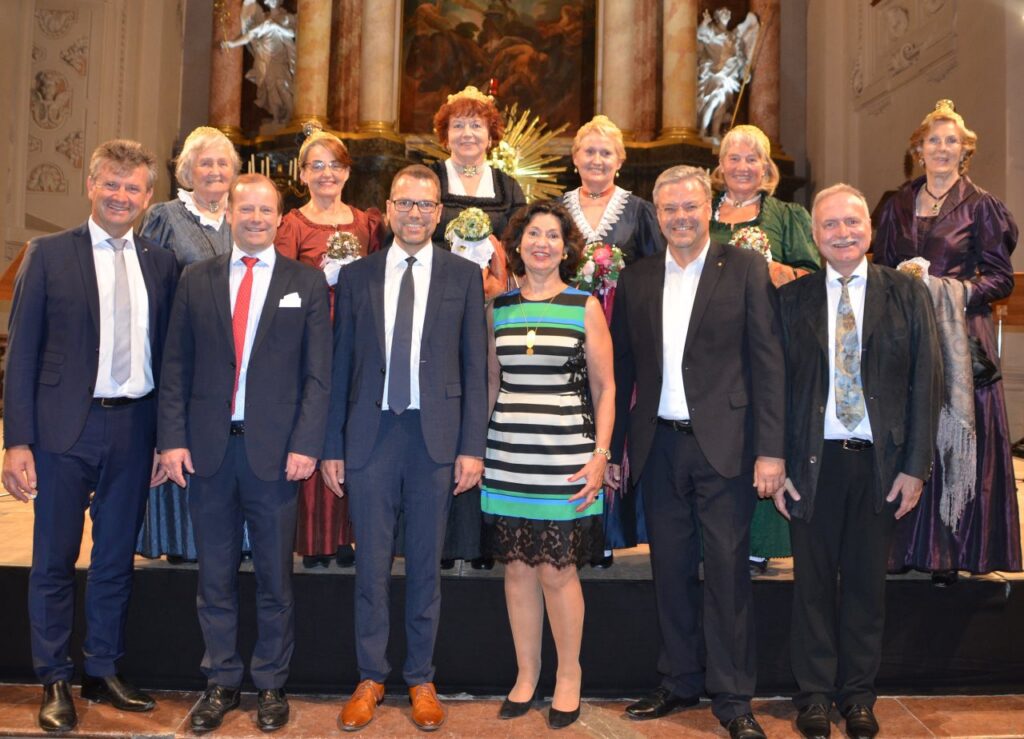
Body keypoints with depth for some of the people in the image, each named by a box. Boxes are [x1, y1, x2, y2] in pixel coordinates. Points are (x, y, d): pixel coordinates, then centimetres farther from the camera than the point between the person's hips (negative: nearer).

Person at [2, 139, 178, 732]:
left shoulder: (161, 264, 6)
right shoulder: (49, 254, -1)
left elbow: (167, 356, 7)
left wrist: (166, 438, 4)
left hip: (135, 430, 3)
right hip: (66, 428, -2)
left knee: (117, 560, 14)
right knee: (55, 561, 8)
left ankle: (103, 673, 30)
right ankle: (55, 682, 25)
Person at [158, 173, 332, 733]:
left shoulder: (306, 283, 3)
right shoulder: (196, 280, 9)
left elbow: (318, 373, -1)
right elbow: (176, 367, 7)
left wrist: (305, 444, -9)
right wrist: (173, 438, -2)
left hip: (274, 450, -2)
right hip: (207, 448, 2)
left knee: (274, 576, 8)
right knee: (215, 575, 11)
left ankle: (271, 684, 23)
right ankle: (221, 682, 26)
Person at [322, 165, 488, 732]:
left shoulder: (464, 275, 4)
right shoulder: (356, 276, 7)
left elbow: (475, 367, 2)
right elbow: (341, 365, 7)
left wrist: (472, 446, -4)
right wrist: (331, 446, 3)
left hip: (435, 435, -1)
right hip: (371, 433, 1)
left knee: (426, 564, 9)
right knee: (371, 564, 8)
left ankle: (421, 680, 24)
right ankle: (370, 678, 23)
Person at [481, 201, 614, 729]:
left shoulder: (585, 307, 2)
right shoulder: (497, 307, 9)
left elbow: (604, 388, 2)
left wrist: (599, 456, -6)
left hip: (564, 456, -3)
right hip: (506, 453, 3)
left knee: (557, 571, -1)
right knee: (517, 567, 9)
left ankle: (569, 675, 20)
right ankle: (526, 674, 25)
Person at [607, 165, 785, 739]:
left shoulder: (746, 269, -1)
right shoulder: (636, 280, 9)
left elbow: (768, 362, -5)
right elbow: (622, 369, 11)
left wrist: (770, 449, -11)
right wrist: (611, 448, 8)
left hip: (724, 444, -3)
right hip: (659, 445, 4)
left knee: (728, 570, 2)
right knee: (671, 570, 12)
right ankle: (680, 683, 27)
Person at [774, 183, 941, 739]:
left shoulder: (907, 294, 4)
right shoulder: (791, 299, 3)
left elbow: (925, 382, 1)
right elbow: (775, 385, 2)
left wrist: (914, 466, -4)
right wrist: (777, 466, -4)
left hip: (880, 463, 1)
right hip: (813, 461, 0)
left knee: (867, 582, 11)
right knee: (813, 582, 7)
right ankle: (814, 694, 23)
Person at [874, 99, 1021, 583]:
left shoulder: (981, 206, 3)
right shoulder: (898, 206, 14)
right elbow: (881, 269, 17)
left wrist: (955, 289, -15)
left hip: (960, 335, -3)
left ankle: (950, 553, 4)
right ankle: (901, 546, 10)